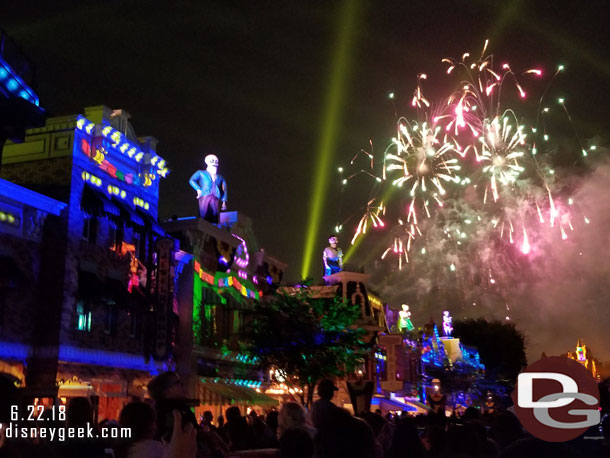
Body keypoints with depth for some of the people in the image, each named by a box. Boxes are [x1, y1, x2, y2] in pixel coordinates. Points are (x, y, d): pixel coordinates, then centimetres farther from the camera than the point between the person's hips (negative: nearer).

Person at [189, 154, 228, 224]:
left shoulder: (220, 178, 26)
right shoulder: (201, 173, 17)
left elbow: (224, 190, 19)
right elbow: (192, 180, 4)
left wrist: (224, 202, 7)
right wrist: (198, 189, -9)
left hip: (215, 199, 3)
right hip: (204, 197, -3)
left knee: (215, 219, -7)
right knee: (204, 217, -14)